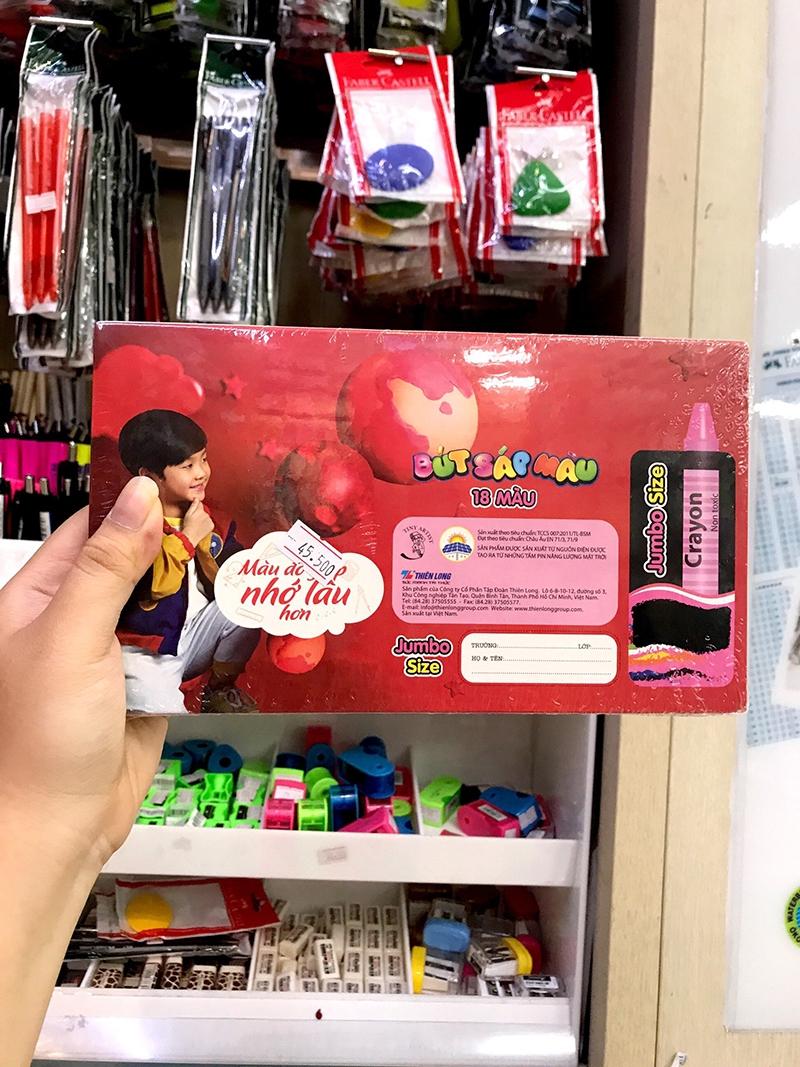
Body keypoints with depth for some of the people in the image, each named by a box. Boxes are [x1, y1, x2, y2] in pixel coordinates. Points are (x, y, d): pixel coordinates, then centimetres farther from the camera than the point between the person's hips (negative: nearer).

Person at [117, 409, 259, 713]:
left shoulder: (206, 514, 1)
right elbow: (152, 586, -31)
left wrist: (205, 541, -16)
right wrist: (188, 536, -24)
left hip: (195, 637, 6)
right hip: (147, 652, -6)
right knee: (159, 710, -28)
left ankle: (221, 689, 6)